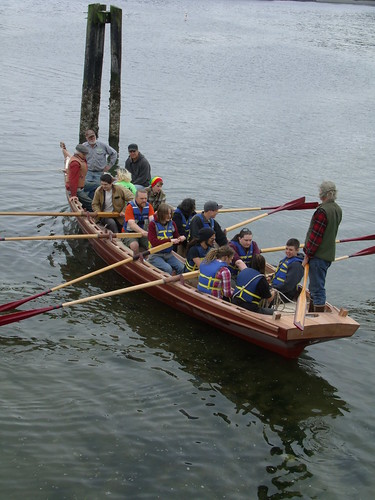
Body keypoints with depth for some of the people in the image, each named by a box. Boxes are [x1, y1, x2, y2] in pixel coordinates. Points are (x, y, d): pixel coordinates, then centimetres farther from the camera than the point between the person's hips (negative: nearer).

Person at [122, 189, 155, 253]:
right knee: (134, 245, -33)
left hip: (144, 232, 3)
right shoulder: (130, 207, -10)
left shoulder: (148, 206, 3)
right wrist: (142, 232, -40)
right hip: (130, 232, -3)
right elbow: (131, 224, -22)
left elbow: (152, 219, -14)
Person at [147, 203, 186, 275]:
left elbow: (176, 237, 12)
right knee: (168, 269, -29)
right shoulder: (153, 224, -8)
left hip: (168, 254, 5)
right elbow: (154, 242, -17)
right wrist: (169, 240, -23)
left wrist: (180, 239, -13)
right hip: (156, 255, -5)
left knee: (181, 267, -18)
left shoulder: (172, 223, 7)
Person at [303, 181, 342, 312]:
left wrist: (307, 255, -13)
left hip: (318, 256, -9)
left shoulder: (322, 211, -21)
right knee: (315, 286, 20)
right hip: (329, 254, 9)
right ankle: (310, 312, 32)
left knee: (318, 288, -3)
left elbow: (315, 236, -21)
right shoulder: (338, 210, 9)